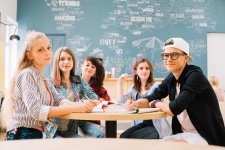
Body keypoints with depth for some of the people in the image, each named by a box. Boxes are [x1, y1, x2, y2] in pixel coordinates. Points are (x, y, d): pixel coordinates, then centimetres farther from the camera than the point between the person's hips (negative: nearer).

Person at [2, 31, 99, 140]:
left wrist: (83, 104, -16)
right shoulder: (27, 75, -13)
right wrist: (75, 108, -29)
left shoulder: (41, 78, 13)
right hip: (23, 136, -7)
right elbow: (36, 111, -26)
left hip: (37, 134, 8)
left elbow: (60, 100, 2)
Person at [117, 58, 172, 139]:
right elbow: (122, 101, 6)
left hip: (156, 125, -5)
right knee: (123, 137, -20)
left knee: (132, 138, -25)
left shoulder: (156, 86, -6)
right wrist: (120, 82, 4)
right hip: (140, 124, 5)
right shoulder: (134, 88, 13)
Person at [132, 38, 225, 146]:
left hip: (205, 136, -7)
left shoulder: (195, 76, -21)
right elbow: (153, 97, 4)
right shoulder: (171, 78, 2)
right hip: (184, 134, 7)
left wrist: (155, 104, -8)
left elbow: (174, 109, -28)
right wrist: (135, 103, -18)